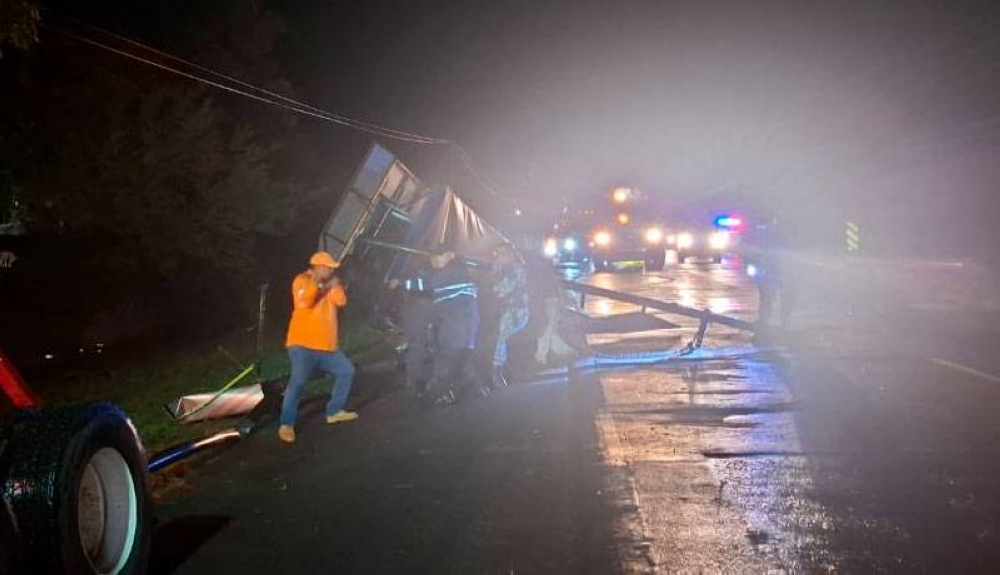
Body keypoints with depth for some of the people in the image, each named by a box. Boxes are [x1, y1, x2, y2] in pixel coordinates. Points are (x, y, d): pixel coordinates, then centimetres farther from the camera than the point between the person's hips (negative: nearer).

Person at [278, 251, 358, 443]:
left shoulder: (329, 284, 15)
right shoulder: (302, 280, -5)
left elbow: (341, 301, 2)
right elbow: (302, 302, -23)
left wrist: (335, 283, -7)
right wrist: (315, 282, -23)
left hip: (327, 346, 8)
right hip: (303, 344, -8)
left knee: (346, 371, 13)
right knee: (298, 381, -20)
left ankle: (334, 411, 24)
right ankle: (286, 425, -14)